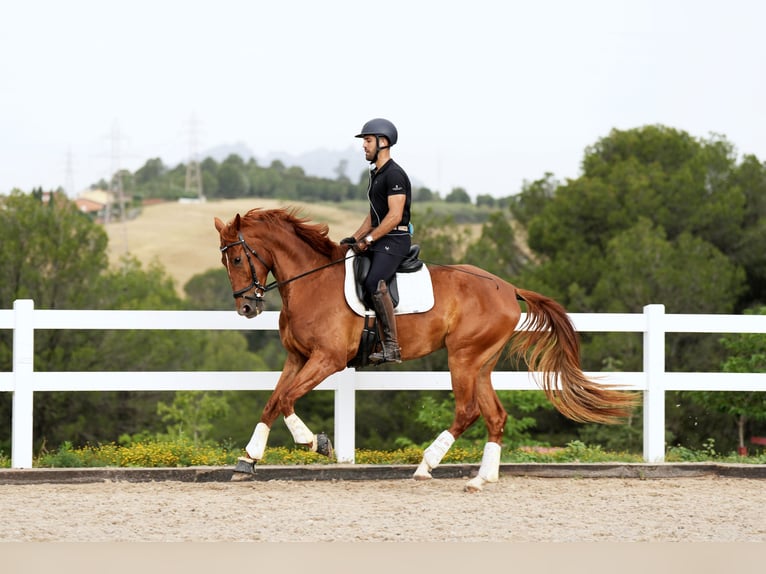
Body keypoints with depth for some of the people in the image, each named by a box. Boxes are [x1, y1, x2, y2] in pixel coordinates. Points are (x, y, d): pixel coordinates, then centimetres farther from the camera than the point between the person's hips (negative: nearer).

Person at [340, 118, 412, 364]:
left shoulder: (394, 174, -12)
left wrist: (368, 239, -18)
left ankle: (392, 347, -30)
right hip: (377, 242, 11)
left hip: (394, 240, -11)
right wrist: (354, 238, 14)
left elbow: (395, 216, -19)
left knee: (374, 283, -30)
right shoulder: (375, 175, 19)